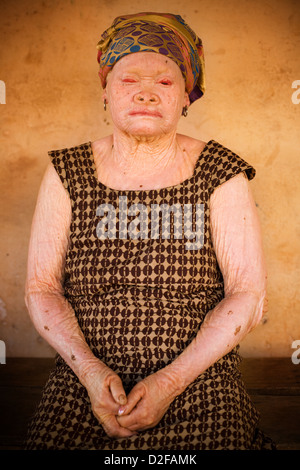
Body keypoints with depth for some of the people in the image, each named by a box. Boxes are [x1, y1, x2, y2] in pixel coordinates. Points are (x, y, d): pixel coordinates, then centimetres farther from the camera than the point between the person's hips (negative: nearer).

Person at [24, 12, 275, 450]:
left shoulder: (220, 176, -2)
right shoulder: (67, 174, 3)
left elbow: (248, 295, -6)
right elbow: (41, 287, 1)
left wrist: (171, 381, -14)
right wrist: (89, 370, -14)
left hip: (198, 390, 0)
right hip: (83, 384, 1)